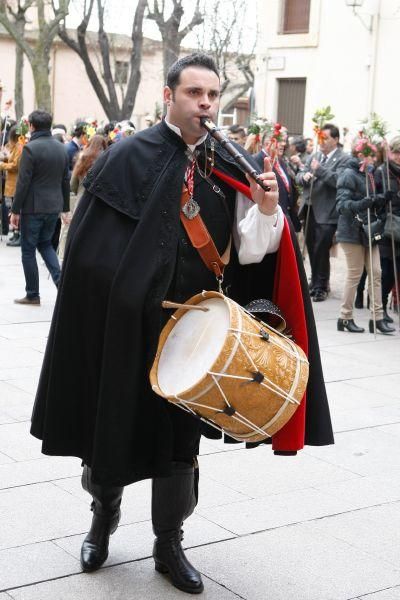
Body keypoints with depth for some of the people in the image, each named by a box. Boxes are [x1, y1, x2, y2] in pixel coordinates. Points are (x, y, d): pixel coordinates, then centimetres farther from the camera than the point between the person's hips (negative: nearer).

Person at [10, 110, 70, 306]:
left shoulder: (30, 148, -14)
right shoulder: (61, 148, 6)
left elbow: (23, 182, -15)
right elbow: (66, 181, 11)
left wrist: (15, 209, -10)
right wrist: (65, 207, 18)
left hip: (33, 207, -6)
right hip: (54, 206, 6)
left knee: (28, 250, 5)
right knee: (45, 243, 21)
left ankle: (32, 294, 9)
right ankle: (59, 279, 2)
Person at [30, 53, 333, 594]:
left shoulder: (229, 168, 2)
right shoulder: (130, 157, -8)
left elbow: (249, 251, -5)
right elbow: (89, 250, -8)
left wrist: (266, 207, -22)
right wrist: (122, 298, -12)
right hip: (126, 325, -2)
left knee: (180, 434, 12)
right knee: (114, 424, 12)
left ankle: (169, 544, 29)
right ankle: (104, 516, 39)